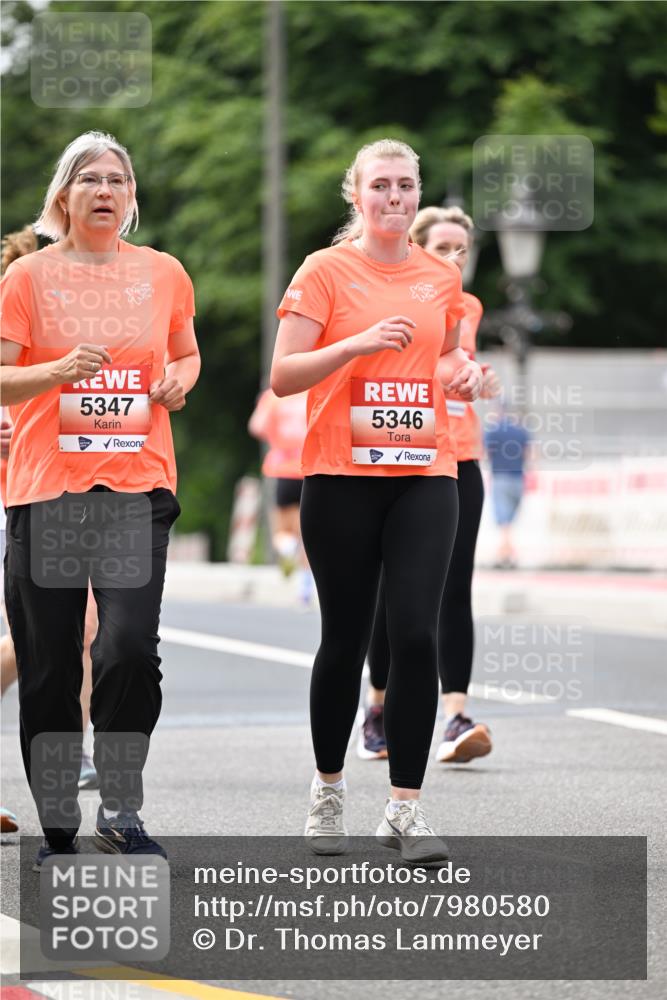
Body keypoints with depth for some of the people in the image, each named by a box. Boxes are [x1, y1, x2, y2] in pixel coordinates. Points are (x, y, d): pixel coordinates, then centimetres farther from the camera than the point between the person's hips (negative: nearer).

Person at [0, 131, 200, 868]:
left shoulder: (163, 273, 8)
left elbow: (187, 354, 23)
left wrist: (179, 381, 0)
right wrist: (60, 370, -20)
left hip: (137, 484, 1)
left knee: (129, 647, -16)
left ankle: (122, 814, -4)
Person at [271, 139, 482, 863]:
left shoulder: (441, 278, 10)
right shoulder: (326, 271, -2)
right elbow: (282, 376, -7)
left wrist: (463, 368, 4)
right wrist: (359, 343, -20)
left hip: (424, 476, 2)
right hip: (341, 477, -2)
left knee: (416, 634, -9)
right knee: (345, 639, 5)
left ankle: (405, 808, -3)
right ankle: (327, 789, 26)